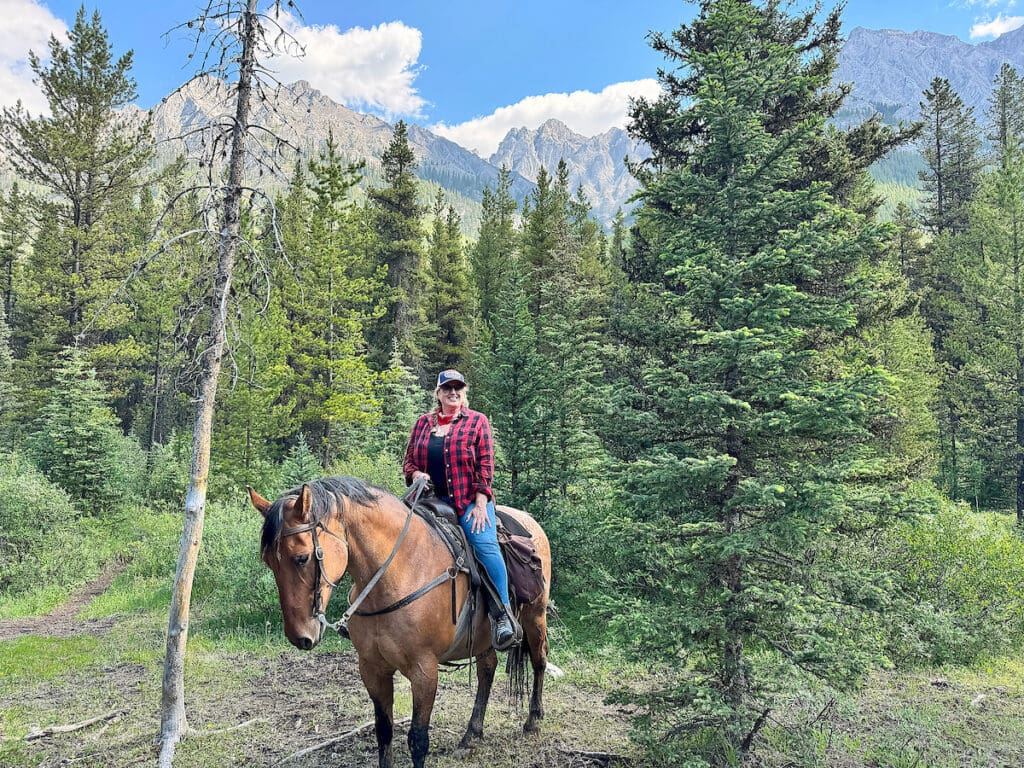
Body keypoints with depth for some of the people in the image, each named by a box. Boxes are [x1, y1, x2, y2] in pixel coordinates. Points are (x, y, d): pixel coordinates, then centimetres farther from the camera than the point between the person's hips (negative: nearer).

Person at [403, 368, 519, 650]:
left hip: (469, 500, -4)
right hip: (431, 499, 4)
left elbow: (485, 465, -1)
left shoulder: (477, 421, 5)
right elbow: (409, 460, 19)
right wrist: (416, 474, -5)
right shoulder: (423, 423, 16)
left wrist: (480, 503, -10)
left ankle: (503, 615, -20)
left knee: (486, 544, -23)